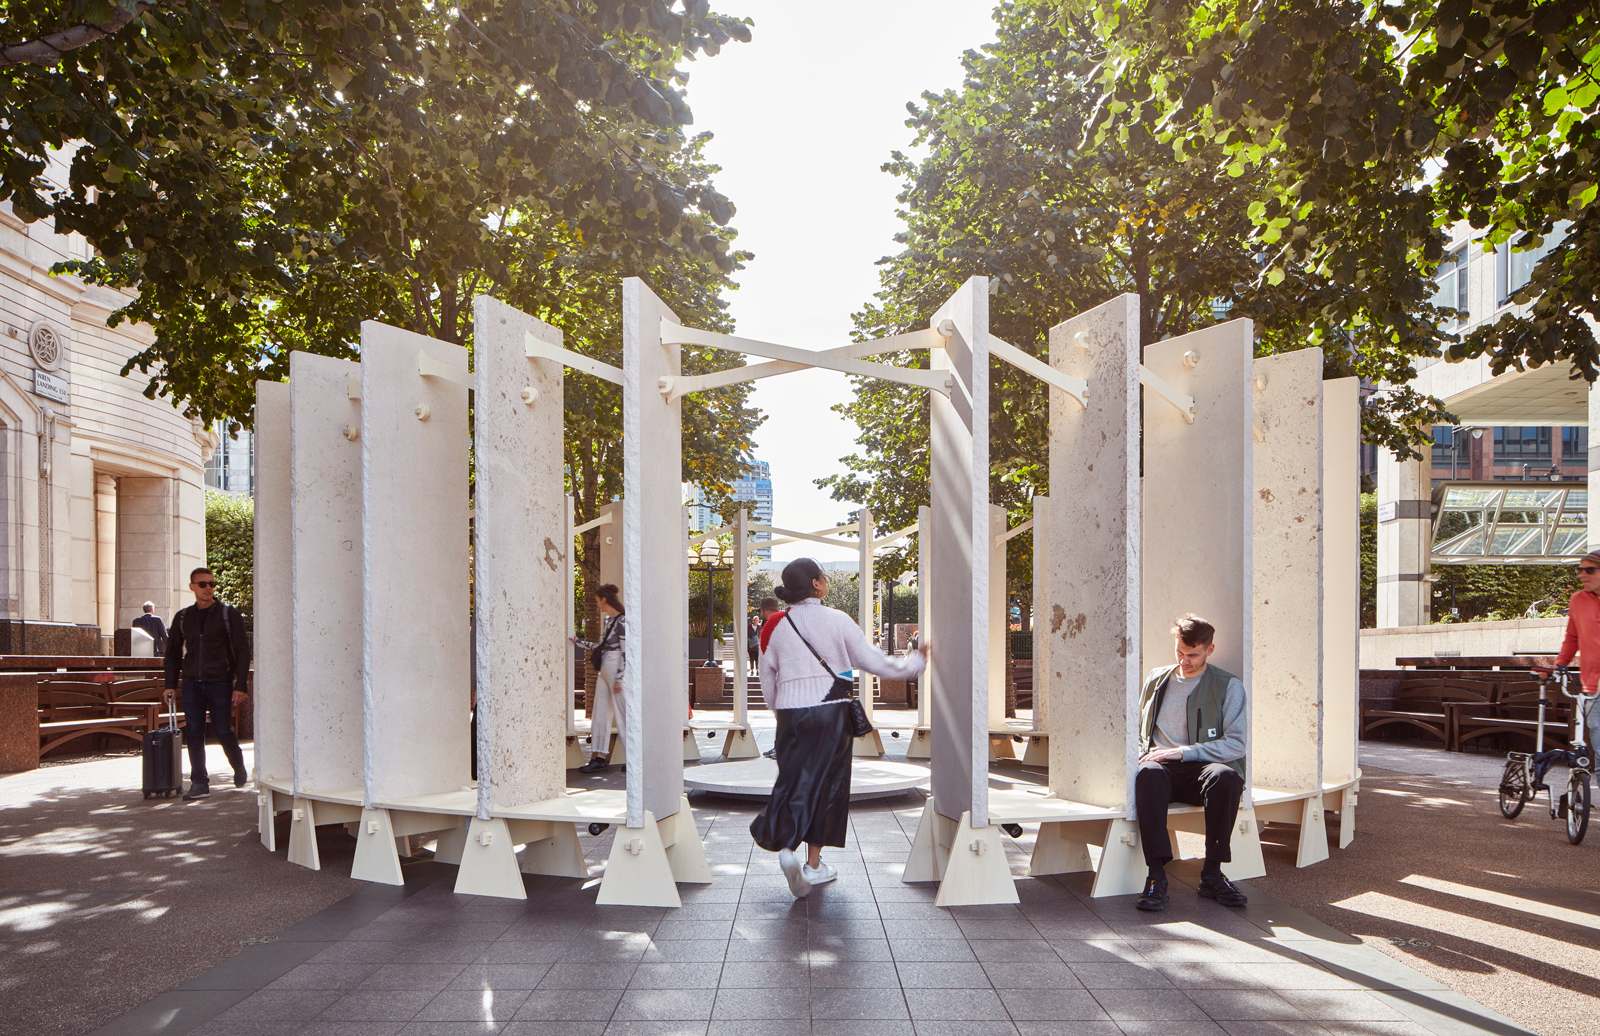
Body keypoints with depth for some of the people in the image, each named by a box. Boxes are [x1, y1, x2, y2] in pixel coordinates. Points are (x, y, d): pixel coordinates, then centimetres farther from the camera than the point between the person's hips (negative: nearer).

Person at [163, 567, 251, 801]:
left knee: (222, 731, -2)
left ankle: (240, 770, 23)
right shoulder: (182, 617, 11)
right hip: (191, 683, 4)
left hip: (220, 683, -3)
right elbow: (173, 653, 18)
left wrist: (241, 685, -9)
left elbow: (242, 650, -2)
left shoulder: (228, 614, 0)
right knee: (193, 733, 0)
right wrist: (171, 684, 9)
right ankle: (199, 783, 6)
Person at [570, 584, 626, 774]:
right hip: (603, 669, 9)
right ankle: (600, 757, 10)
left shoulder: (622, 621, -13)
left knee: (622, 713, -4)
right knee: (600, 712, 7)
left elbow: (625, 651, -17)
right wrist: (578, 641, 29)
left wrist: (619, 678, -18)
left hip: (615, 668, -9)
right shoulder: (608, 620, 14)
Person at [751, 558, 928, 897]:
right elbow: (874, 661, -1)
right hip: (831, 712, -2)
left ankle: (785, 844, -17)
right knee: (825, 784, 9)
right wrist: (917, 661, 14)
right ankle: (814, 864, 14)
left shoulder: (776, 625, 3)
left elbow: (767, 680, 9)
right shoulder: (837, 620, -5)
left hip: (790, 713, 2)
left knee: (794, 781, 8)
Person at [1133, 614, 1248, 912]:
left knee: (1225, 775, -37)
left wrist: (1181, 752, -12)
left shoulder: (1229, 686, 7)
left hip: (1202, 768, -1)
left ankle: (1212, 874, -24)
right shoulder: (1156, 680, 18)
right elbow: (1137, 730, 25)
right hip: (1163, 768, 1)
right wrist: (1143, 754, 2)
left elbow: (1236, 744, -3)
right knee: (1147, 774, -36)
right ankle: (1156, 875, -35)